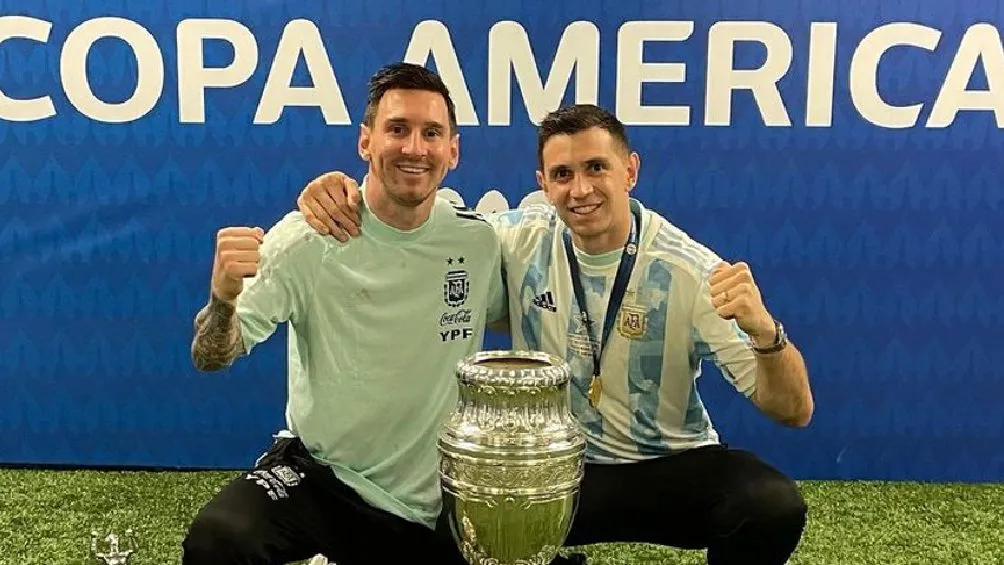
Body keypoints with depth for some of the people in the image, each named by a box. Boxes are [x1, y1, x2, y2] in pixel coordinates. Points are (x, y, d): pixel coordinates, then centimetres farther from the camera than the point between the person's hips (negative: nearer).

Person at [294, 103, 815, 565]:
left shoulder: (691, 271, -16)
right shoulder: (521, 241, -9)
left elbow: (794, 412, -17)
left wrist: (763, 330, -38)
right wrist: (342, 196, -20)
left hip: (673, 466, -1)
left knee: (776, 509, -28)